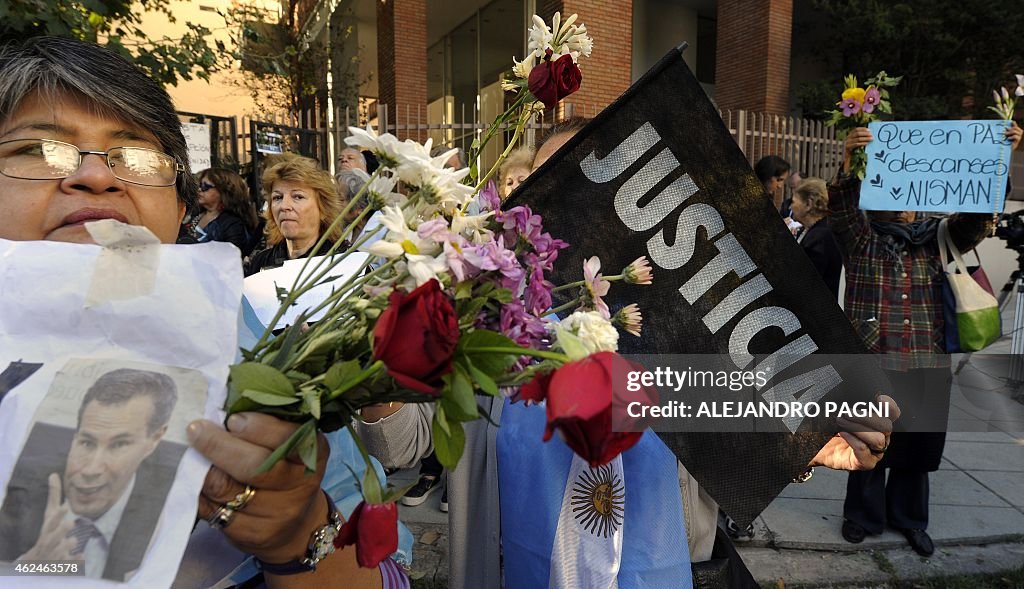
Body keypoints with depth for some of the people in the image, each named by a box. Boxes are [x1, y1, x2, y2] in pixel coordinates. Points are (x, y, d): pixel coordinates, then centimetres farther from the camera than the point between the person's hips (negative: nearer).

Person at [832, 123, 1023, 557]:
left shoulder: (936, 239, 9)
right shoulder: (860, 238, 1)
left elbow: (979, 214, -1)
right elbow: (840, 209, -16)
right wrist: (848, 163, -33)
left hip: (928, 366, 3)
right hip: (872, 363, -3)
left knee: (919, 445, 14)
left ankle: (909, 518, 34)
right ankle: (863, 516, 28)